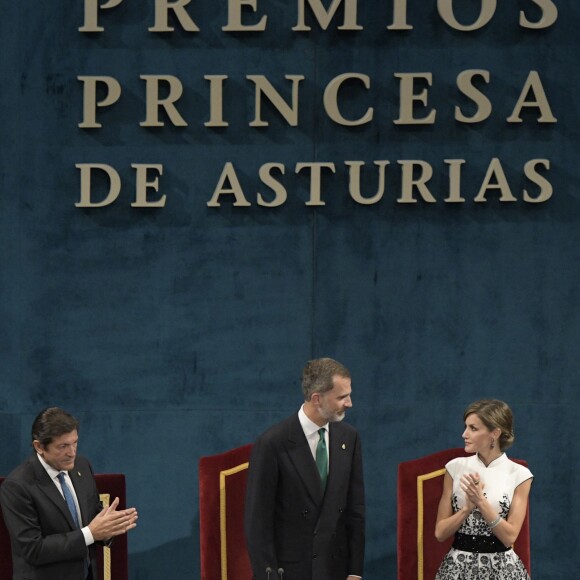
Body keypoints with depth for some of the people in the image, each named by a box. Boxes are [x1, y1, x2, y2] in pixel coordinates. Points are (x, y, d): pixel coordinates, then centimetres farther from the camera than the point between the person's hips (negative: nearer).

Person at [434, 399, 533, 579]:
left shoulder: (518, 475, -4)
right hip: (459, 565, 1)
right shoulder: (455, 468, 0)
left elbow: (509, 536, -11)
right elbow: (440, 532, -2)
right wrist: (468, 507, -16)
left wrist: (481, 502, -20)